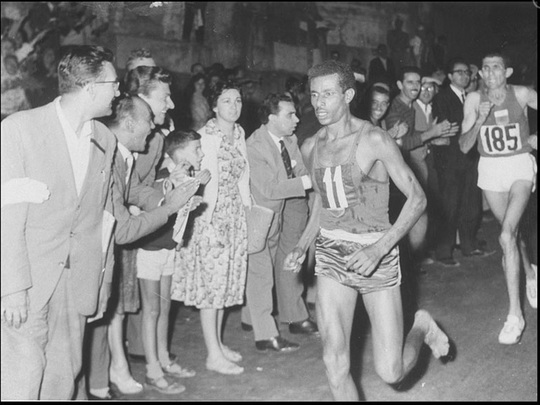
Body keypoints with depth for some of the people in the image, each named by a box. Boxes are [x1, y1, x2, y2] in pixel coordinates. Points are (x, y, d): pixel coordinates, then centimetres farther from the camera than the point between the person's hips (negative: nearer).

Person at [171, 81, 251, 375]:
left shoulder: (239, 134, 9)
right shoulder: (206, 136, -14)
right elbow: (204, 181, -18)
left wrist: (247, 205, 10)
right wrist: (209, 223, -20)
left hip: (235, 215, 8)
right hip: (210, 216, -8)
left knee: (226, 277, 13)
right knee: (210, 278, -2)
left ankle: (217, 342, 25)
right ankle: (213, 355, 4)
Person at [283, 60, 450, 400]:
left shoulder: (374, 139, -12)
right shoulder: (311, 148, 5)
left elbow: (417, 198, -11)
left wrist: (379, 248, -20)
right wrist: (302, 246, 8)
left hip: (377, 257, -4)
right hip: (330, 257, 4)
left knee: (391, 372, -1)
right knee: (335, 364, -5)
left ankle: (422, 327, 30)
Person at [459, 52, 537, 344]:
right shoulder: (474, 99, -5)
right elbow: (464, 146, -7)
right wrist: (480, 120, -21)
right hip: (490, 168, 3)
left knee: (507, 236, -19)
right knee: (512, 232, 20)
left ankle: (515, 314, -15)